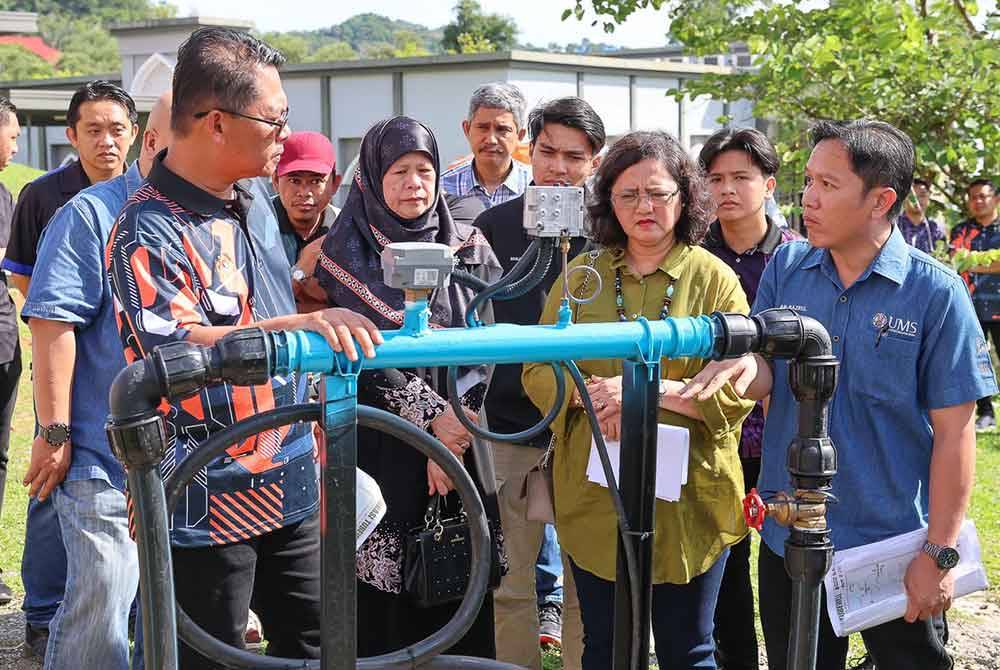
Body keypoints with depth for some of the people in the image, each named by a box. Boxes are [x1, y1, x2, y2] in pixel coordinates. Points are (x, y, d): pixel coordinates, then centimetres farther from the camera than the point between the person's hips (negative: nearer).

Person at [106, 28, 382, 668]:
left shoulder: (258, 210, 10)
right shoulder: (150, 231, -17)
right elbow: (174, 349, -31)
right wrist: (301, 324, -39)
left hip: (289, 489, 8)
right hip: (206, 506, -8)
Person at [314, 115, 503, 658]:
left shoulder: (468, 248, 7)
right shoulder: (346, 252, 0)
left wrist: (454, 427, -10)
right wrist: (431, 417, -14)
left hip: (457, 435, 2)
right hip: (378, 447, -2)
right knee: (383, 579, -2)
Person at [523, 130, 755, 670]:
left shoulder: (714, 279, -2)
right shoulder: (581, 275, 6)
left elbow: (739, 392, -9)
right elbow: (537, 372, 4)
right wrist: (589, 391, -17)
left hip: (688, 500, -2)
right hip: (596, 498, 2)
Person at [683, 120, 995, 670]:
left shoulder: (935, 292, -12)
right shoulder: (786, 267, 0)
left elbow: (953, 433, -11)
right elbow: (765, 382, 1)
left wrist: (938, 554, -12)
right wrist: (746, 365, -23)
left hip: (893, 544, -3)